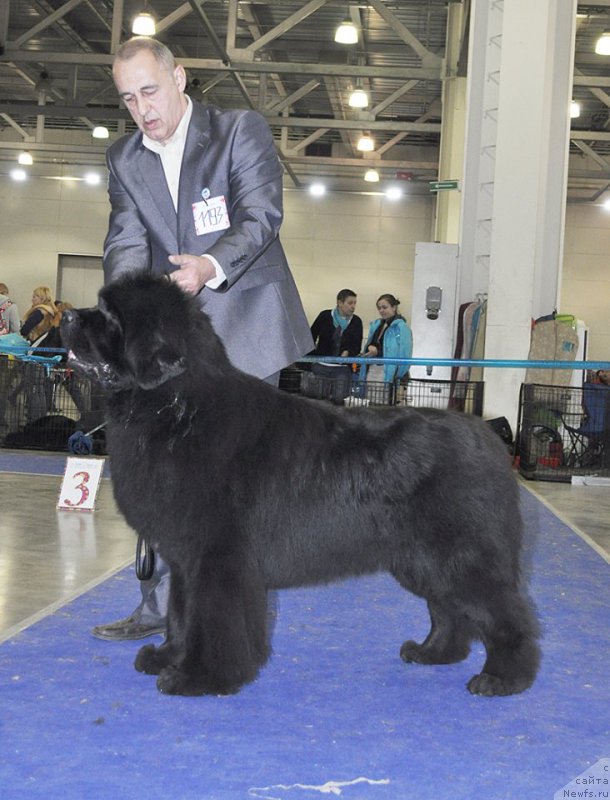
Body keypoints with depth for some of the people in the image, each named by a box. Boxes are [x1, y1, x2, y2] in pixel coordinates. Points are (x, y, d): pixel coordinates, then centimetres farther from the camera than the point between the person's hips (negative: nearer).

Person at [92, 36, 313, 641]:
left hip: (244, 325, -5)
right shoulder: (124, 160, 10)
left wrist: (211, 266, -34)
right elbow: (126, 243, 0)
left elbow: (262, 215, -15)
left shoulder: (241, 130, -4)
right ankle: (160, 606, 17)